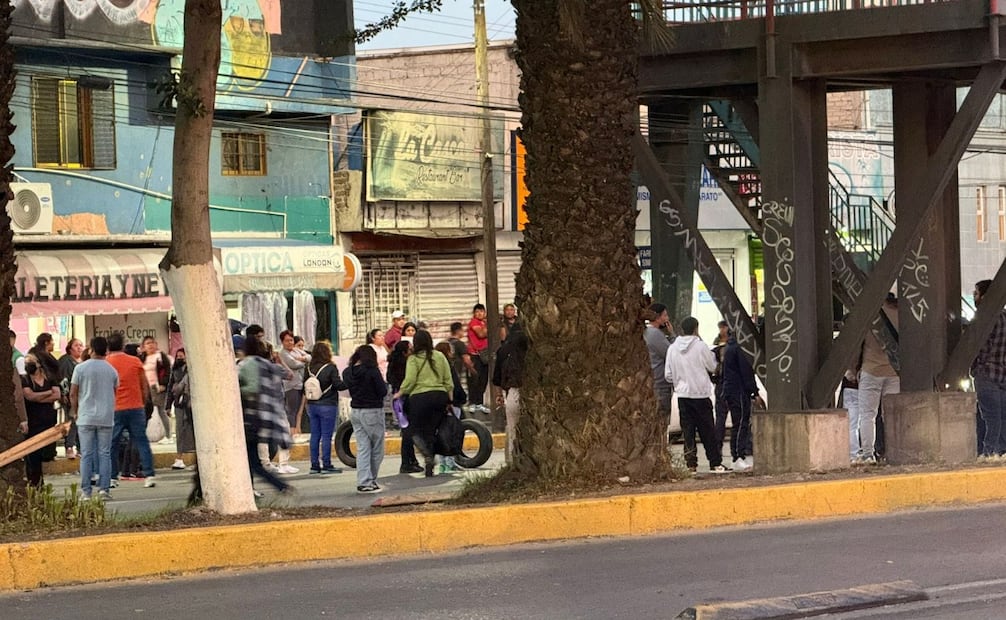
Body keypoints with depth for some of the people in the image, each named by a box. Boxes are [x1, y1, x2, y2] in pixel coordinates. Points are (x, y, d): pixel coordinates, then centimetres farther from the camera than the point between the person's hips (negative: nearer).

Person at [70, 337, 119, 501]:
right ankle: (103, 489, -3)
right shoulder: (112, 370, 4)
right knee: (105, 454, 4)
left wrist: (75, 411, 13)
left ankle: (86, 491, -1)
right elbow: (115, 392, 12)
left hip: (86, 417, -1)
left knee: (86, 455, 1)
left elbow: (73, 393, -2)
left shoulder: (81, 368, -4)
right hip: (106, 418, 1)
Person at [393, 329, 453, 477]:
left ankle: (427, 456, -20)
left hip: (420, 397, -4)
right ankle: (429, 467, 8)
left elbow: (410, 380, -11)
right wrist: (449, 398, 16)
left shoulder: (413, 359, -4)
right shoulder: (440, 357, 8)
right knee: (431, 431, 11)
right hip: (440, 396, 4)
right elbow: (448, 380, 9)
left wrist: (400, 393, 3)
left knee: (416, 430, 5)